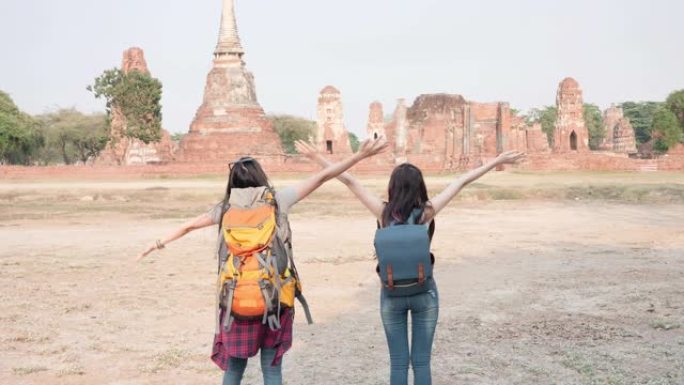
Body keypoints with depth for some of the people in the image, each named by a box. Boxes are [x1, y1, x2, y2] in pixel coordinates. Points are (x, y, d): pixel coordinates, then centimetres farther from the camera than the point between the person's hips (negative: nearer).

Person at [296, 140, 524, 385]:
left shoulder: (383, 213, -13)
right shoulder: (427, 213, -13)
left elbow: (349, 181, -9)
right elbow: (461, 182, -7)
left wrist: (316, 157, -4)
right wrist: (496, 162, -1)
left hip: (392, 294, 1)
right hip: (424, 293, 0)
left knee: (398, 363, 9)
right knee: (421, 362, 8)